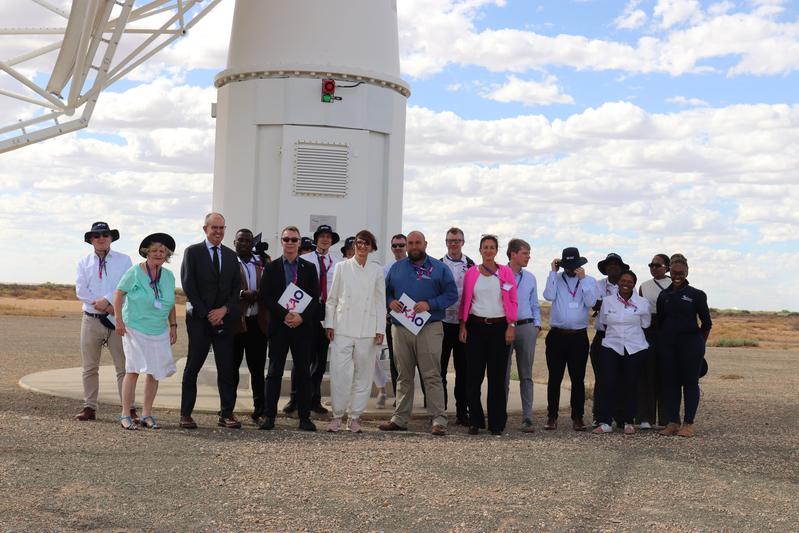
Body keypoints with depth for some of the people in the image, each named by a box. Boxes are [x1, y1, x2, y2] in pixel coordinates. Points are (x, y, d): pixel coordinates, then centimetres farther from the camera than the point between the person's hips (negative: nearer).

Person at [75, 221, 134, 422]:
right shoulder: (84, 263, 10)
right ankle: (89, 407, 16)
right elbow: (81, 291, -1)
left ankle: (129, 409, 0)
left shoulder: (124, 261, 5)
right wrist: (106, 306, -11)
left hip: (117, 319, -2)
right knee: (89, 367, 8)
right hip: (91, 320, 3)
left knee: (124, 366, -2)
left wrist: (107, 300, -17)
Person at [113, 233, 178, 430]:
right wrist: (119, 321, -9)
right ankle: (125, 415, 1)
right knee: (133, 370, -8)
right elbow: (118, 294, -3)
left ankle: (147, 414, 14)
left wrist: (173, 326, 11)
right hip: (135, 329, -5)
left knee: (155, 373, 4)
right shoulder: (135, 272, -6)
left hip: (160, 332, 5)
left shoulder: (169, 276, 8)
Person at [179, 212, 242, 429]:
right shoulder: (193, 252, 2)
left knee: (226, 368, 2)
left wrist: (224, 310, -7)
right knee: (193, 366, 0)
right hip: (199, 318, -3)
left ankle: (226, 414, 7)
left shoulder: (231, 256, 14)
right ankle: (186, 414, 7)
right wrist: (206, 314, -9)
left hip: (224, 319, 4)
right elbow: (188, 285, -6)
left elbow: (237, 288, 9)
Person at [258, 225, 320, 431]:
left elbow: (315, 299, 5)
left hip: (303, 326, 1)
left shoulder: (309, 268, 10)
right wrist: (285, 314, -13)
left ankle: (304, 417, 7)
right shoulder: (271, 268, 7)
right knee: (274, 371, 0)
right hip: (279, 326, -1)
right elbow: (264, 297, -1)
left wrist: (302, 317, -11)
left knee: (303, 372, 2)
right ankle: (269, 416, 4)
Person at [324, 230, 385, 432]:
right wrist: (329, 324, 2)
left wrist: (380, 330, 2)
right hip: (343, 328, -1)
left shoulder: (377, 271, 9)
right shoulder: (341, 267, 8)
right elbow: (332, 298, 8)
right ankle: (337, 416, 6)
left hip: (367, 330, 1)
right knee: (339, 373, -5)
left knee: (363, 374, 3)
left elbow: (381, 302, 8)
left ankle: (355, 417, 12)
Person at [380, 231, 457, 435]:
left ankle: (439, 420, -6)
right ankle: (400, 418, 16)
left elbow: (452, 294, -1)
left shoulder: (439, 268, 4)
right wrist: (390, 302, -4)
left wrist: (429, 304, -14)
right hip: (400, 328, 4)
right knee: (403, 376, 10)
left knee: (432, 376, -8)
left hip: (429, 328, -4)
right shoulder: (397, 267, 15)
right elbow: (385, 291, 18)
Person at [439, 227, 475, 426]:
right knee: (439, 367, 3)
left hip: (464, 323, 0)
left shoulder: (471, 266, 5)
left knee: (463, 369, 4)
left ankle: (462, 411, 11)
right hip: (442, 322, 0)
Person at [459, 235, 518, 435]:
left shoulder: (506, 272, 5)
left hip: (499, 327, -1)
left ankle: (497, 423, 8)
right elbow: (465, 301, 9)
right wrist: (462, 326, 2)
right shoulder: (471, 273, 7)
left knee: (497, 375, 0)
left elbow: (513, 301, 4)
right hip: (476, 326, 1)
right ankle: (475, 421, 10)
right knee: (475, 375, 1)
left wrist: (511, 326, -3)